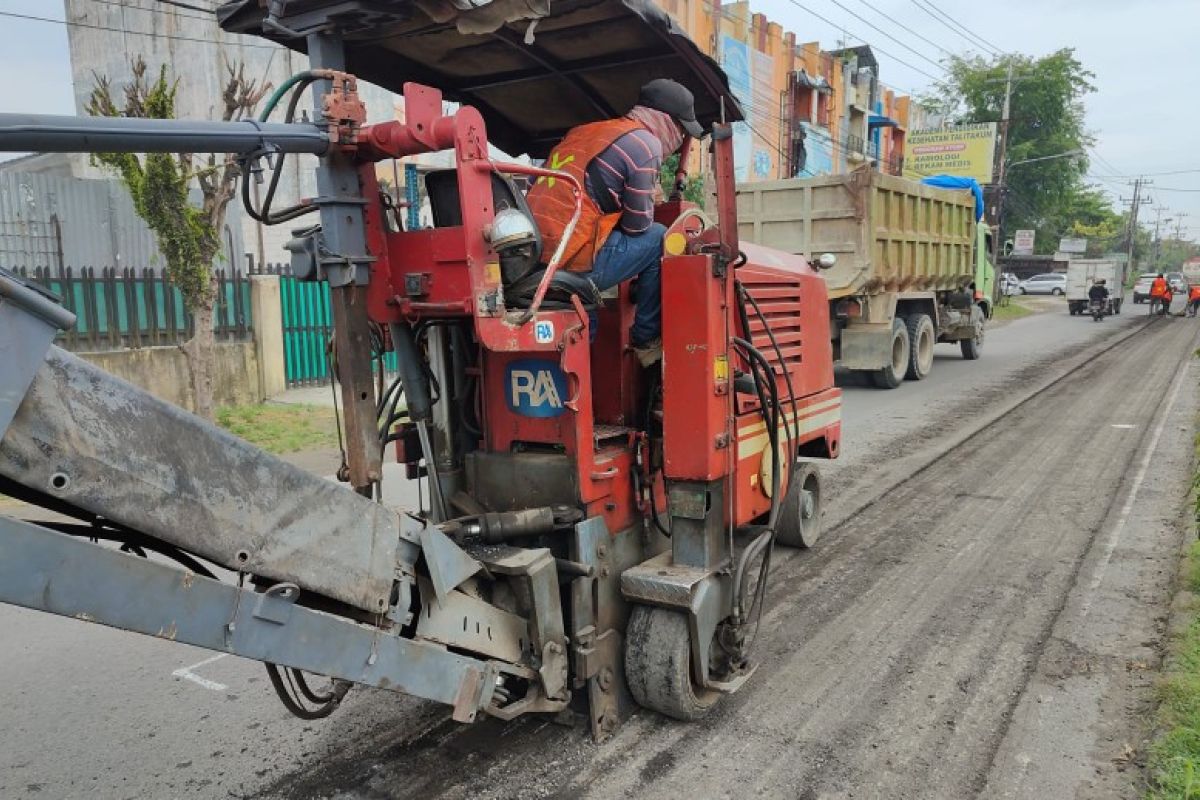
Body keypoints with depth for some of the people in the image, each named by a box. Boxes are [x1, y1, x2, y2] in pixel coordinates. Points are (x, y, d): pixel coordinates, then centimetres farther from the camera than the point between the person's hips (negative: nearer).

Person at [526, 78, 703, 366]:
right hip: (574, 264, -8)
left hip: (535, 260, 8)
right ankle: (646, 339, 14)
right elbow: (638, 226, -1)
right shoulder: (645, 145, -2)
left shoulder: (586, 131, 20)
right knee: (658, 239, 8)